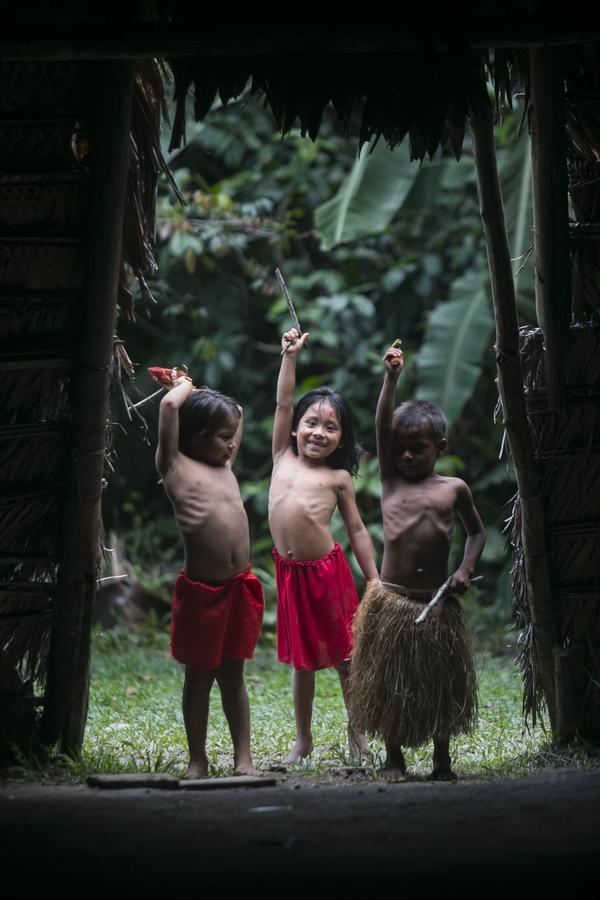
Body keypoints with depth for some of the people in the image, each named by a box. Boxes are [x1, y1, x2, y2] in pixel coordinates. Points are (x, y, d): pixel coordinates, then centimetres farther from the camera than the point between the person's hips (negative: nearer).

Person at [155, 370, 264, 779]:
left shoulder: (226, 466, 13)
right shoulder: (177, 467, -4)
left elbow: (236, 413, 29)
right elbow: (170, 406, -16)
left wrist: (199, 394, 20)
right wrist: (185, 387, 4)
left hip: (240, 588, 5)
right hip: (201, 590, -5)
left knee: (232, 675, 12)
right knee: (199, 677, 6)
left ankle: (243, 757, 15)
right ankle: (198, 760, 15)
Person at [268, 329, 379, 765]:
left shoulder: (338, 478, 3)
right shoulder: (284, 459, 9)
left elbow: (356, 529, 6)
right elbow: (283, 404, 6)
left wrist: (375, 579, 3)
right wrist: (290, 356, 3)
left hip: (329, 571, -2)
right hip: (291, 574, 2)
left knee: (345, 655, 7)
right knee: (301, 660, 10)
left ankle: (356, 730, 21)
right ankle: (303, 739, 19)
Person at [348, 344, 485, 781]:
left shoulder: (454, 489, 6)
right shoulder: (391, 481, 5)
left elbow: (477, 532, 17)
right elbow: (382, 426, -4)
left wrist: (466, 569, 1)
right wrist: (392, 376, -10)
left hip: (438, 602, 0)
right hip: (392, 600, 0)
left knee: (442, 683, 9)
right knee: (390, 682, 5)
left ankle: (442, 760, 22)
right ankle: (394, 760, 16)